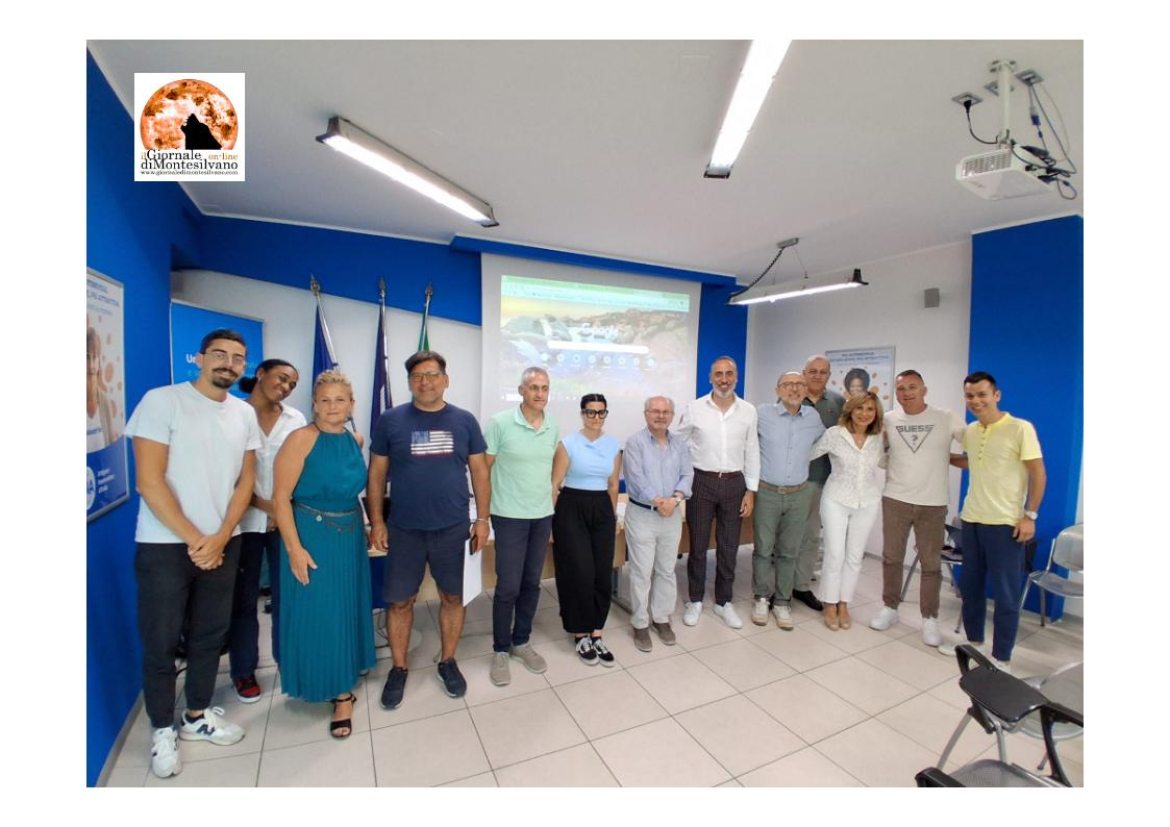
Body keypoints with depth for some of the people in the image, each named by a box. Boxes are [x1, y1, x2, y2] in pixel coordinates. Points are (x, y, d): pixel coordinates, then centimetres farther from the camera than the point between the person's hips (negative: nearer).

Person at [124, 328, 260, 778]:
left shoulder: (245, 413, 4)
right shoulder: (161, 401, -10)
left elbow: (245, 480, 5)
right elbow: (149, 481, -13)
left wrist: (219, 538, -6)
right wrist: (194, 540, -13)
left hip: (222, 543, 4)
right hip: (165, 544, -4)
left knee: (211, 635, 15)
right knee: (160, 642, 8)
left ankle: (197, 715, 33)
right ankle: (163, 730, 28)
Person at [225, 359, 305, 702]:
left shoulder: (295, 418, 4)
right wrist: (263, 504, -13)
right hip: (245, 520, -2)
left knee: (287, 593, 10)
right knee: (244, 598, 10)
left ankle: (286, 658, 29)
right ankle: (244, 670, 28)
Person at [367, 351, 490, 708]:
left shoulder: (464, 421, 0)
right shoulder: (390, 420, -2)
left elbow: (479, 471, 3)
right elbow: (376, 474, 3)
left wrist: (482, 519, 0)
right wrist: (377, 521, -1)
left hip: (453, 528, 1)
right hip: (404, 529, 0)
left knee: (453, 597, 12)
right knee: (400, 600, 11)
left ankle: (448, 662, 34)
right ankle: (398, 669, 33)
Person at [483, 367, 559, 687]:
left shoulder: (554, 427, 3)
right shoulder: (499, 423, -11)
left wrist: (549, 497, 14)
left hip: (543, 516, 5)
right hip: (510, 516, -4)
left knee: (532, 584, 14)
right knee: (508, 587, 2)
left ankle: (521, 642, 33)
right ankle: (500, 650, 23)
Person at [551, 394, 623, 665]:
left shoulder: (614, 445, 6)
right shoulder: (568, 444, -5)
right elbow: (555, 484, -4)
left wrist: (614, 517, 18)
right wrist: (549, 520, -5)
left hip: (602, 510, 4)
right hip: (571, 509, -4)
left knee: (603, 575, 4)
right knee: (580, 574, -2)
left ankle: (596, 634, 22)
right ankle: (580, 635, 18)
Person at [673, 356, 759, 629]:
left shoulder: (748, 411, 1)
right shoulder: (695, 408, -5)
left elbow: (752, 453, 5)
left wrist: (751, 490, 2)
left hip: (734, 484, 2)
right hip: (701, 483, -2)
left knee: (729, 547, 11)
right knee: (698, 545, 9)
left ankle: (723, 602, 28)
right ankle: (695, 601, 25)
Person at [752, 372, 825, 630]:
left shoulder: (813, 417, 4)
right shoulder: (763, 414, -7)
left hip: (799, 495, 3)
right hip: (767, 493, -3)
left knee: (789, 552, 11)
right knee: (763, 549, 6)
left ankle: (782, 601, 25)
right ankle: (761, 598, 24)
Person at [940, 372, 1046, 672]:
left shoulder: (1020, 428, -10)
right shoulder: (970, 431, 7)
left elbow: (1038, 473, -9)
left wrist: (1030, 515, -12)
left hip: (1005, 523, -6)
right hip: (971, 519, 6)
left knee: (1005, 593, 3)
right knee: (969, 584, 15)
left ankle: (1002, 658, 16)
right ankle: (974, 641, 31)